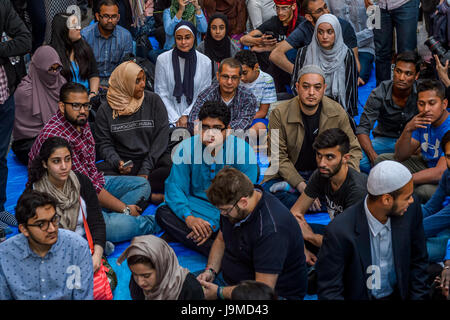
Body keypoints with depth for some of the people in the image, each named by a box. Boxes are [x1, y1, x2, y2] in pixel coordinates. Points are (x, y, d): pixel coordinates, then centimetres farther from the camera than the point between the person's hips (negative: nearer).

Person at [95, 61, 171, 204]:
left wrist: (146, 169, -12)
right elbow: (104, 144, 3)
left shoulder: (154, 101, 4)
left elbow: (161, 137, -1)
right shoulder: (105, 110, 3)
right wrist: (117, 163, -19)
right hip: (122, 161, 0)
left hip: (152, 159, 0)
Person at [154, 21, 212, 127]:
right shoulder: (162, 59, -2)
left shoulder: (205, 62, 1)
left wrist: (187, 116, -6)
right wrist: (175, 119, -7)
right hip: (170, 117, -1)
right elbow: (161, 93, 0)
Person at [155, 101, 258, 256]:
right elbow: (175, 187, -6)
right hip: (197, 206, 3)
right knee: (162, 213, -26)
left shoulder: (243, 150, -12)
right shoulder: (186, 148, -6)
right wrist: (189, 217, -25)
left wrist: (214, 224, -24)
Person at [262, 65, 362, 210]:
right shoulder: (279, 114, -14)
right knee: (268, 189, -33)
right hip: (289, 174, -2)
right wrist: (301, 186, -26)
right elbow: (279, 157, -13)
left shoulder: (337, 112, -8)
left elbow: (353, 149, 2)